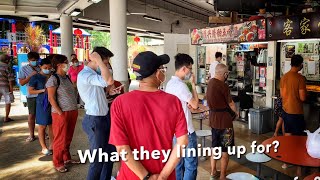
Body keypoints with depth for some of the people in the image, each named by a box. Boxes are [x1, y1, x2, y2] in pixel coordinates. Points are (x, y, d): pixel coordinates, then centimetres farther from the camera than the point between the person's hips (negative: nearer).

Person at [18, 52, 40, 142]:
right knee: (32, 115, 6)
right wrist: (31, 75, -14)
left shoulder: (41, 68, 3)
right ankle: (31, 135, 18)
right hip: (31, 95, -1)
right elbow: (21, 83, -3)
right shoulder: (24, 69, 1)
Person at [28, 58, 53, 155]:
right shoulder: (36, 77, -3)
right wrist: (42, 90, -16)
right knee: (42, 126, 4)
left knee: (52, 125, 10)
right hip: (42, 103, -4)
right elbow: (30, 91, -3)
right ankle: (44, 147, 14)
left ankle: (51, 145, 23)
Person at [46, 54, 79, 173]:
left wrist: (75, 109, 12)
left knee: (68, 138, 17)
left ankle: (67, 158, 31)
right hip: (61, 113, -7)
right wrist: (60, 112, -16)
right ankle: (58, 163, 17)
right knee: (60, 139, 3)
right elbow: (51, 98, -14)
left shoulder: (66, 77, 13)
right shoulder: (53, 79, -11)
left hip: (72, 111, 7)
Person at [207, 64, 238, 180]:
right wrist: (236, 112, 12)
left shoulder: (210, 82, 5)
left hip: (213, 118, 8)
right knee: (225, 149, 4)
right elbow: (230, 103, -9)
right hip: (223, 119, -8)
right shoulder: (223, 85, -19)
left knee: (215, 146, 19)